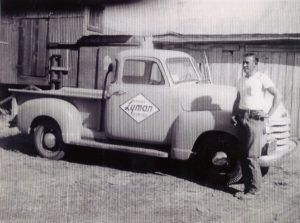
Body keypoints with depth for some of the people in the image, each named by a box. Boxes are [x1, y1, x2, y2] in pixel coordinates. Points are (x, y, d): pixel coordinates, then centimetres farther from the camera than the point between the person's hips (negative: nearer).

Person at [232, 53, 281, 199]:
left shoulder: (262, 78, -2)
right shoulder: (241, 80, 18)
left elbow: (277, 95, -6)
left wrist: (269, 114, -10)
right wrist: (234, 114, 14)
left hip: (255, 118, -7)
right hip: (242, 118, 7)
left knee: (251, 156, -8)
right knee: (243, 155, 6)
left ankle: (254, 189, 1)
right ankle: (248, 187, 15)